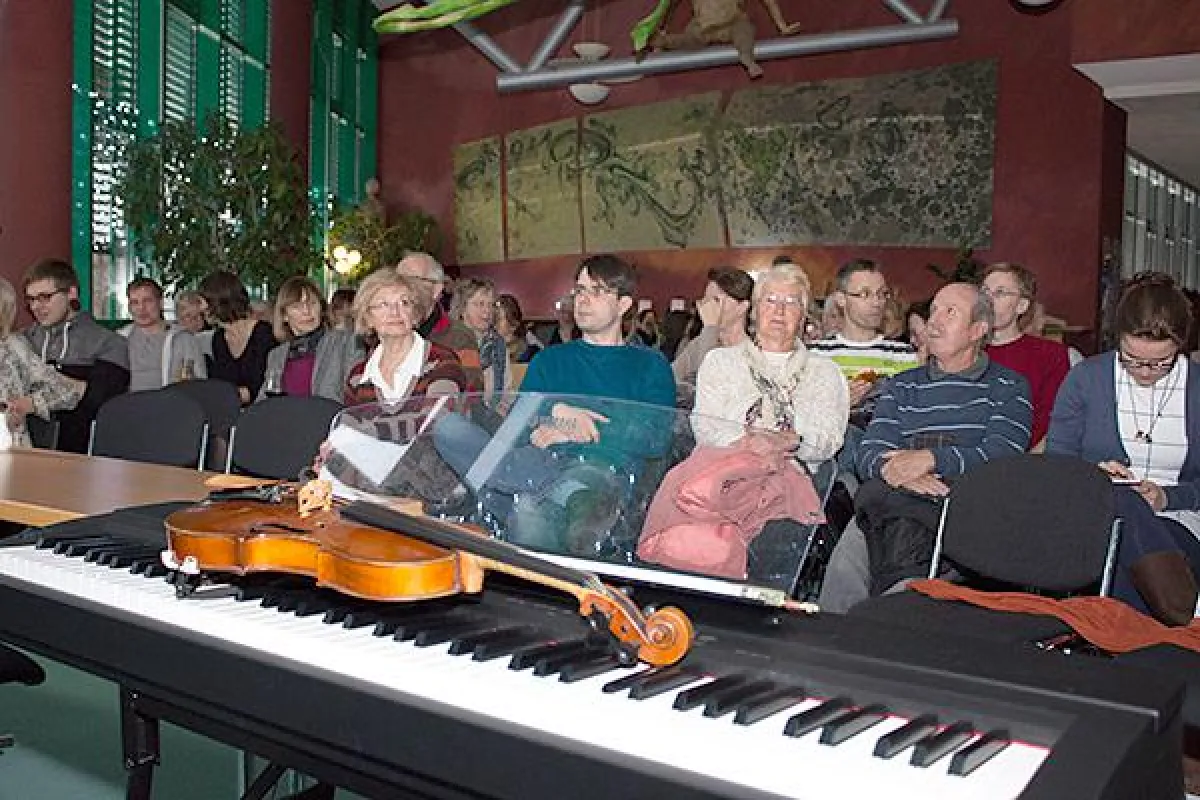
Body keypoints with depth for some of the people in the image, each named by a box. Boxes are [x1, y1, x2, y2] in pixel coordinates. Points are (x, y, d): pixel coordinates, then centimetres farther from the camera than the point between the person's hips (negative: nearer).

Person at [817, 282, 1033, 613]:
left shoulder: (1008, 387, 15)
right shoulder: (901, 386, 24)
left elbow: (1002, 455, -4)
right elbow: (869, 455, 9)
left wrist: (931, 459, -17)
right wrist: (893, 469, -15)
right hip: (893, 505, 3)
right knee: (844, 571, -28)